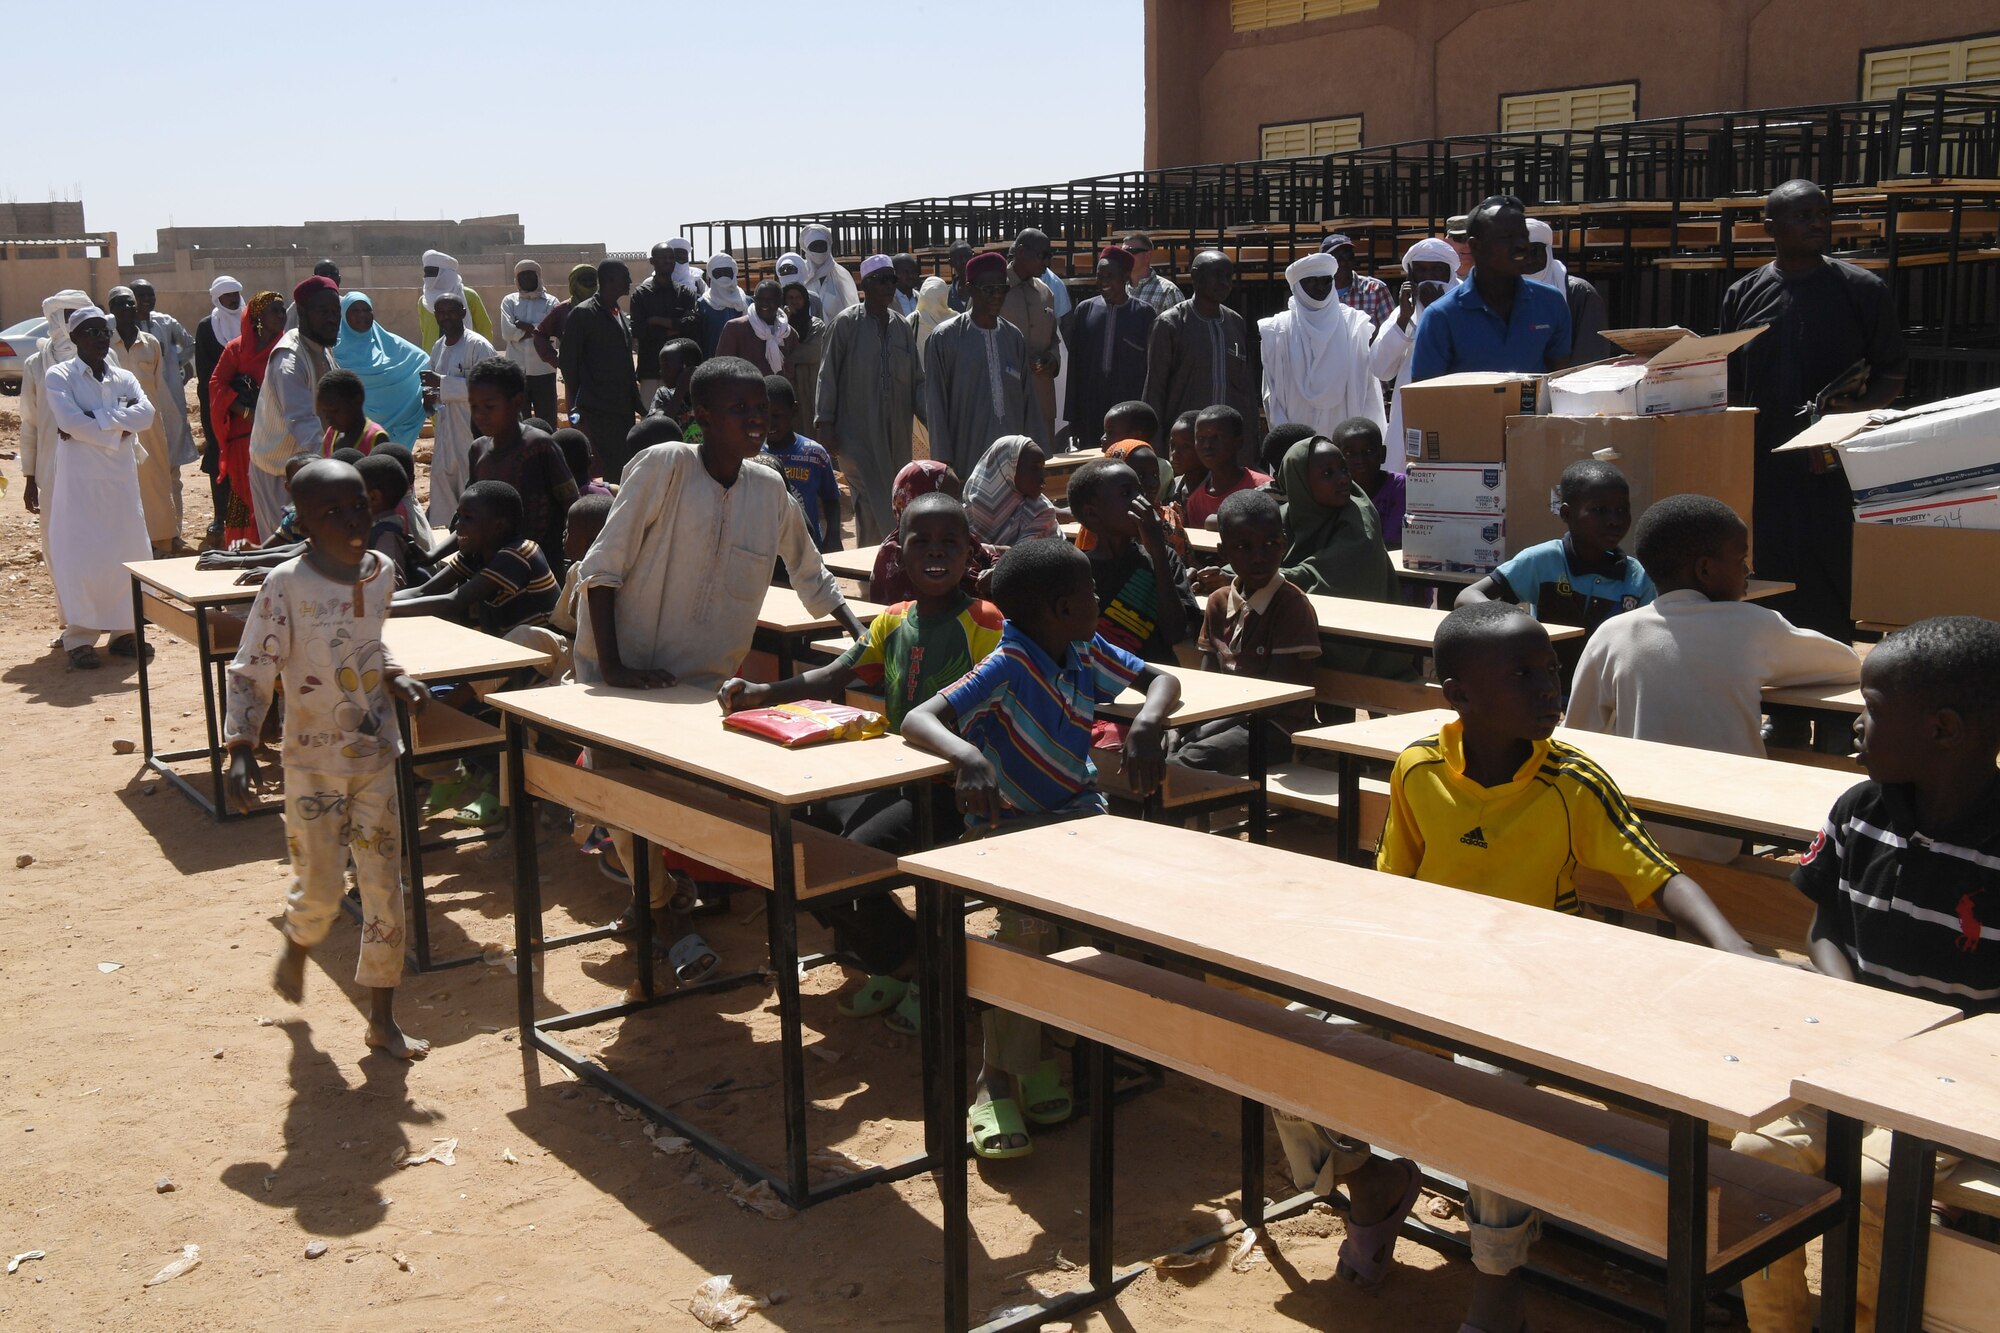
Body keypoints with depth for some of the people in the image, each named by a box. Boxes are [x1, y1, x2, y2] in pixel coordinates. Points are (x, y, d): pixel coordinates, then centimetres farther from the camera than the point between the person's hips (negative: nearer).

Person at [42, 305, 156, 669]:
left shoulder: (124, 378, 11)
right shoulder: (59, 376, 0)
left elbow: (146, 414, -7)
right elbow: (69, 420, -16)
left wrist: (93, 420, -14)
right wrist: (116, 431, -10)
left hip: (122, 476, 4)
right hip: (79, 477, -4)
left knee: (127, 553, 5)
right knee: (79, 557, -6)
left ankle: (123, 630, 17)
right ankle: (79, 638, 0)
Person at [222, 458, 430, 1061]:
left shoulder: (381, 572, 0)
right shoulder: (285, 586, -16)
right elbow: (250, 673, -14)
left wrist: (396, 678, 0)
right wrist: (241, 748, -25)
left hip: (376, 757, 5)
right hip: (313, 763, -4)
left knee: (385, 888, 6)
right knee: (320, 888, 3)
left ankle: (383, 1018, 17)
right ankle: (296, 949, 40)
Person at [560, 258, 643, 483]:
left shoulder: (619, 314, 16)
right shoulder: (582, 314, -6)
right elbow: (569, 361, -7)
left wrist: (638, 404, 18)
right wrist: (576, 405, -9)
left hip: (624, 406, 7)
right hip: (598, 409, -7)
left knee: (625, 468, 5)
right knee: (613, 469, -10)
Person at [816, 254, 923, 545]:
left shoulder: (902, 327, 12)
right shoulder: (846, 323, -3)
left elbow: (917, 379, 13)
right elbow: (827, 376, -4)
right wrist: (825, 423, -9)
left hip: (895, 435, 5)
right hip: (857, 433, -5)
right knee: (874, 508, -10)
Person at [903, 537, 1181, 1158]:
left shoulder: (1088, 653, 2)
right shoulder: (1008, 669, -19)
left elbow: (1161, 680, 10)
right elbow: (917, 719, -27)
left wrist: (1148, 721, -14)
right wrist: (969, 754, -48)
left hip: (1077, 810, 6)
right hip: (1008, 822, -6)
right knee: (1029, 922, -33)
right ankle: (998, 1079, -18)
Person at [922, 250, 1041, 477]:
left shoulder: (1014, 337, 9)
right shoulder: (945, 338, -2)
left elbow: (1028, 399, 12)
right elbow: (936, 406, -1)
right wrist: (944, 462, -5)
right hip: (967, 457, -3)